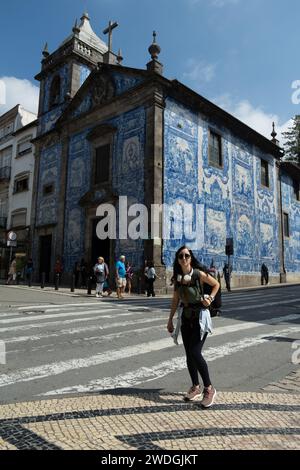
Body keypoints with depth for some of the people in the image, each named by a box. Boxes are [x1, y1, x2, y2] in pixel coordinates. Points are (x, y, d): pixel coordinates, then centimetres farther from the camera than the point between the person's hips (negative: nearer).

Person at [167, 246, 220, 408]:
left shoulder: (199, 274, -12)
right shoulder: (177, 277, 2)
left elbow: (216, 284, 4)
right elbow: (176, 300, 9)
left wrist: (210, 298, -12)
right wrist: (170, 320, 11)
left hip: (200, 316, -5)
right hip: (186, 317, 5)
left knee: (195, 353, -13)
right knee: (189, 355, 10)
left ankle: (209, 388, 5)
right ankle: (195, 387, 28)